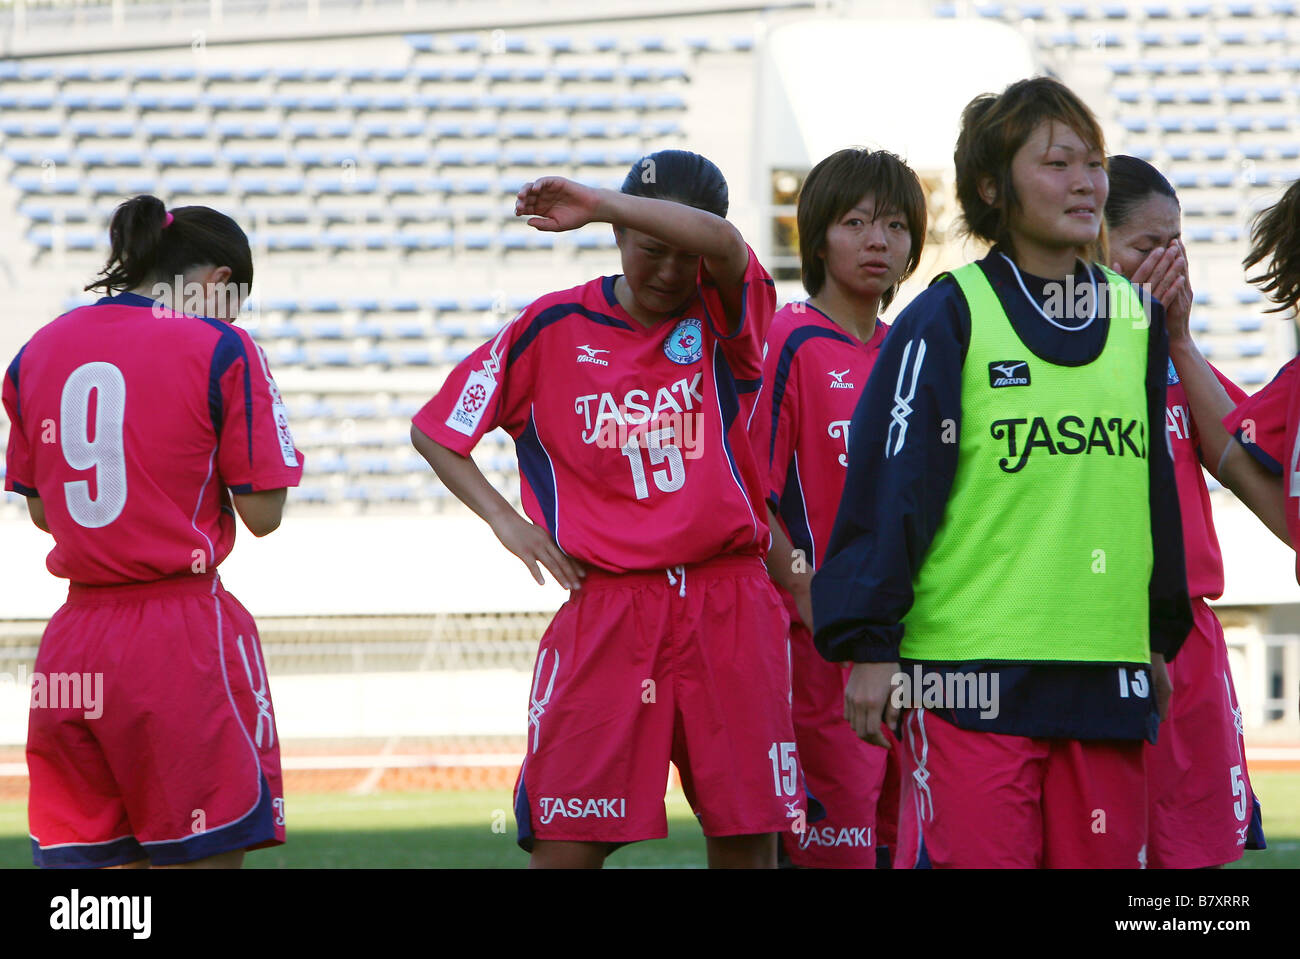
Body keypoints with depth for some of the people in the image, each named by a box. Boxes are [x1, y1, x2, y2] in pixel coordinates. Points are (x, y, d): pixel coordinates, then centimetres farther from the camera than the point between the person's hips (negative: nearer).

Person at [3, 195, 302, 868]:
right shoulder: (219, 348, -6)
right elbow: (263, 514, -5)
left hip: (72, 648, 5)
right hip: (185, 632, -5)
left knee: (77, 858, 8)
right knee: (202, 860, 0)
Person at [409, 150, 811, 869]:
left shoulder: (724, 314, 4)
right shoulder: (554, 327, 5)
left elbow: (720, 241, -21)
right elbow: (435, 431, 12)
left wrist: (594, 203, -24)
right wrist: (505, 520, 1)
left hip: (729, 613, 1)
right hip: (605, 611, -1)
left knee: (746, 837, 1)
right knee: (564, 843, -7)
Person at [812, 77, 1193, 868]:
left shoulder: (1137, 319, 14)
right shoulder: (948, 320, -3)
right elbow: (889, 484, -5)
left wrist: (1161, 635, 24)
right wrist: (868, 644, -9)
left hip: (1109, 674, 5)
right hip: (974, 671, -5)